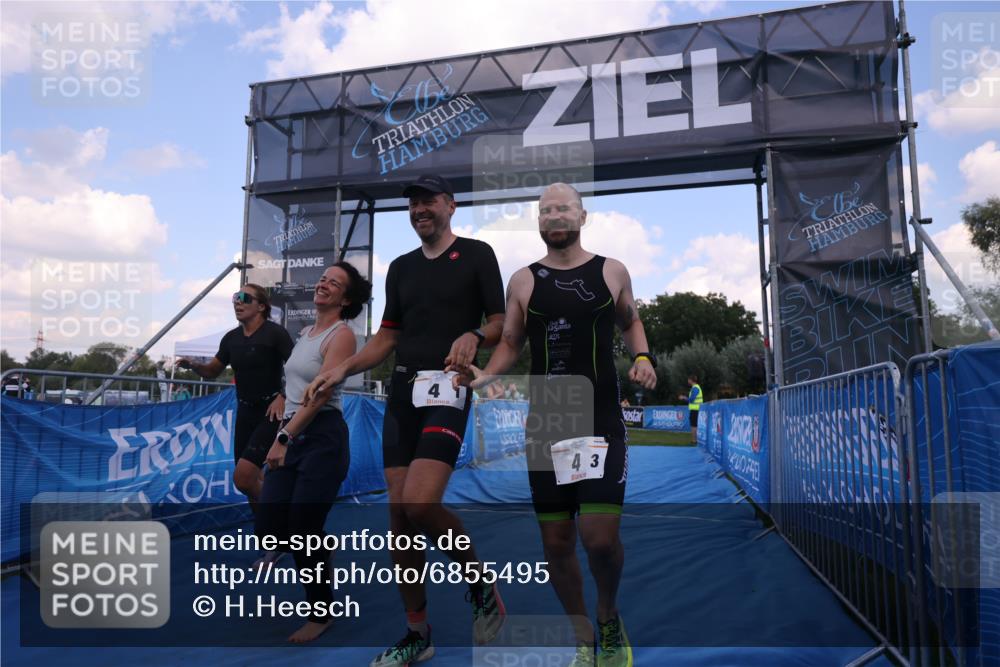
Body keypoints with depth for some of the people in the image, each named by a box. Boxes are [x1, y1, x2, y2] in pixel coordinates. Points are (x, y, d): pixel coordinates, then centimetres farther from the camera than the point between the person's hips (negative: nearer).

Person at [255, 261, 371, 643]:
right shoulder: (305, 333, 16)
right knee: (268, 530, 2)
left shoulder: (341, 335, -8)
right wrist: (281, 436, 15)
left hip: (323, 438, -7)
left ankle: (321, 614, 17)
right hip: (292, 436, 7)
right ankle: (319, 545, 34)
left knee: (304, 531, -4)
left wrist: (283, 438, -19)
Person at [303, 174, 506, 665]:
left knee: (420, 504, -21)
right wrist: (342, 370, 7)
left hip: (446, 388, -6)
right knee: (399, 513, 4)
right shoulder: (401, 267, 18)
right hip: (401, 390, 6)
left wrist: (474, 336, -22)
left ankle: (479, 583, 6)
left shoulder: (477, 254, 3)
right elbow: (388, 337, 19)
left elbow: (501, 322, 0)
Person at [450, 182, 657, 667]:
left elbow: (631, 322, 19)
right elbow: (510, 342, 10)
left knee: (600, 538, -12)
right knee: (556, 543, 7)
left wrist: (643, 359, -1)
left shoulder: (612, 272, 5)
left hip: (602, 423, -1)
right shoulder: (523, 281, 6)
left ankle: (609, 615, 23)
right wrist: (485, 375, -9)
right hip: (545, 426, 2)